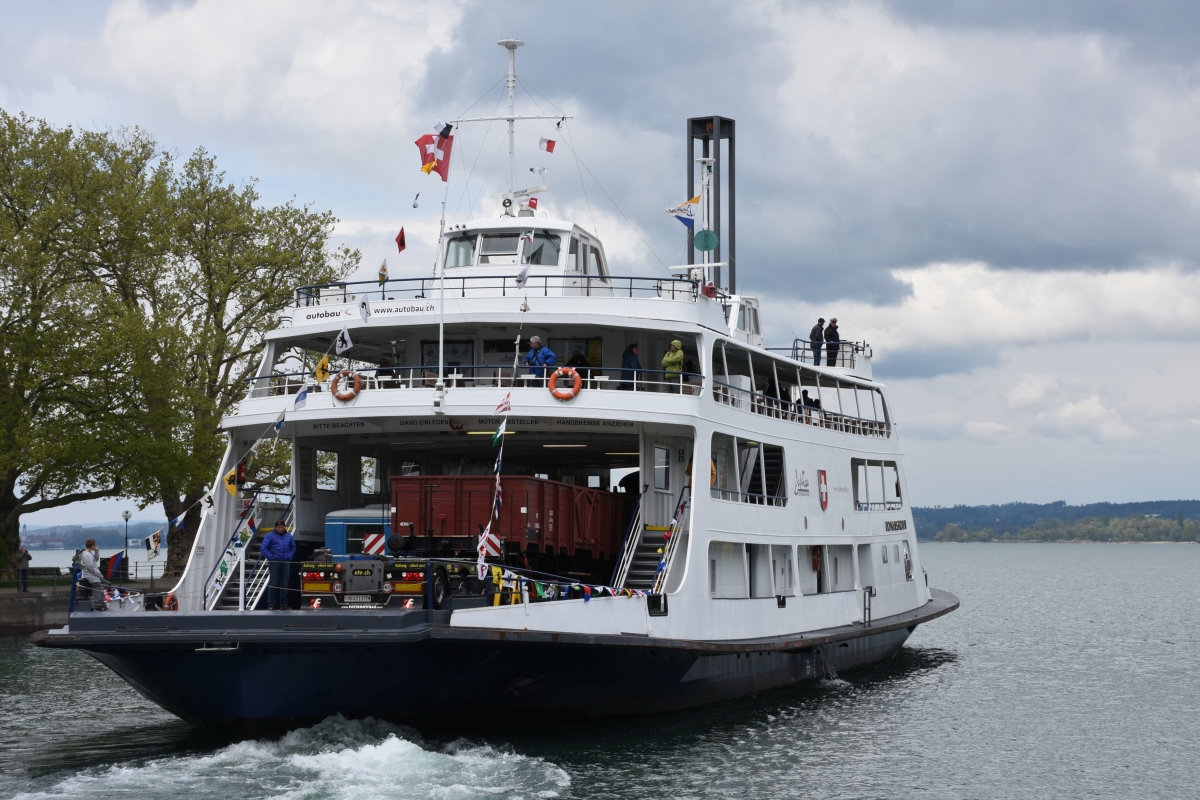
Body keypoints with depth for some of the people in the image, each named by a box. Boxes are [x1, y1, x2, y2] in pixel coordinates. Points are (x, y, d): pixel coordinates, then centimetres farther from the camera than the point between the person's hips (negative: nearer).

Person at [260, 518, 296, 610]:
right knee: (273, 584, -5)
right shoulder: (270, 536, -4)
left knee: (284, 584, 7)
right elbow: (263, 549, -5)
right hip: (274, 563, -4)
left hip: (285, 563, 4)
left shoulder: (288, 536, 8)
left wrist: (290, 556, 5)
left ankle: (283, 604, 14)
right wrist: (271, 557, -12)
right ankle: (271, 604, 0)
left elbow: (293, 547, 20)